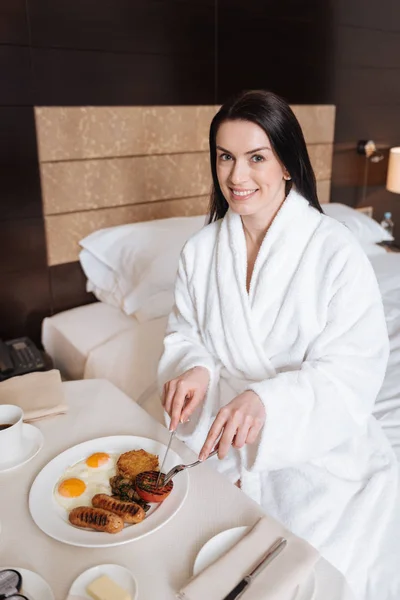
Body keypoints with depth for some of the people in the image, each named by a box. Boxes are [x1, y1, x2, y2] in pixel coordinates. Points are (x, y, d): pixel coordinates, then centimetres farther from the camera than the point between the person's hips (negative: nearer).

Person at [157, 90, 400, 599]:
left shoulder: (335, 252, -13)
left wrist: (265, 399, -32)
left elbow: (352, 373, -15)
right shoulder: (200, 250, 1)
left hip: (313, 439, -3)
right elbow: (184, 332, 9)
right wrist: (194, 366, -15)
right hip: (218, 432, 4)